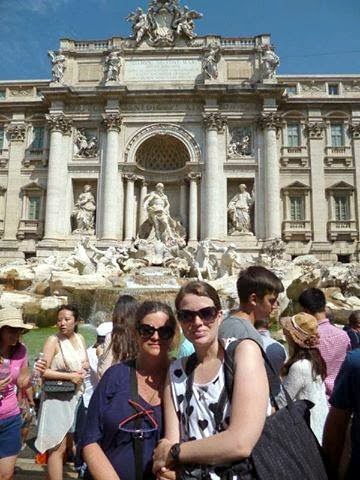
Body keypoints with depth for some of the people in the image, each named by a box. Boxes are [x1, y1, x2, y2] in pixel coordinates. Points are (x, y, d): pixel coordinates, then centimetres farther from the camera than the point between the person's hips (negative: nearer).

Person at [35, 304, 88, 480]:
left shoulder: (80, 339, 4)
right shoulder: (53, 340, -14)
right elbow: (43, 371, -20)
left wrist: (84, 368, -6)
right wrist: (70, 376, -20)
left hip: (75, 396, 6)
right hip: (57, 398, -6)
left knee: (66, 442, 19)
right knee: (58, 448, -1)